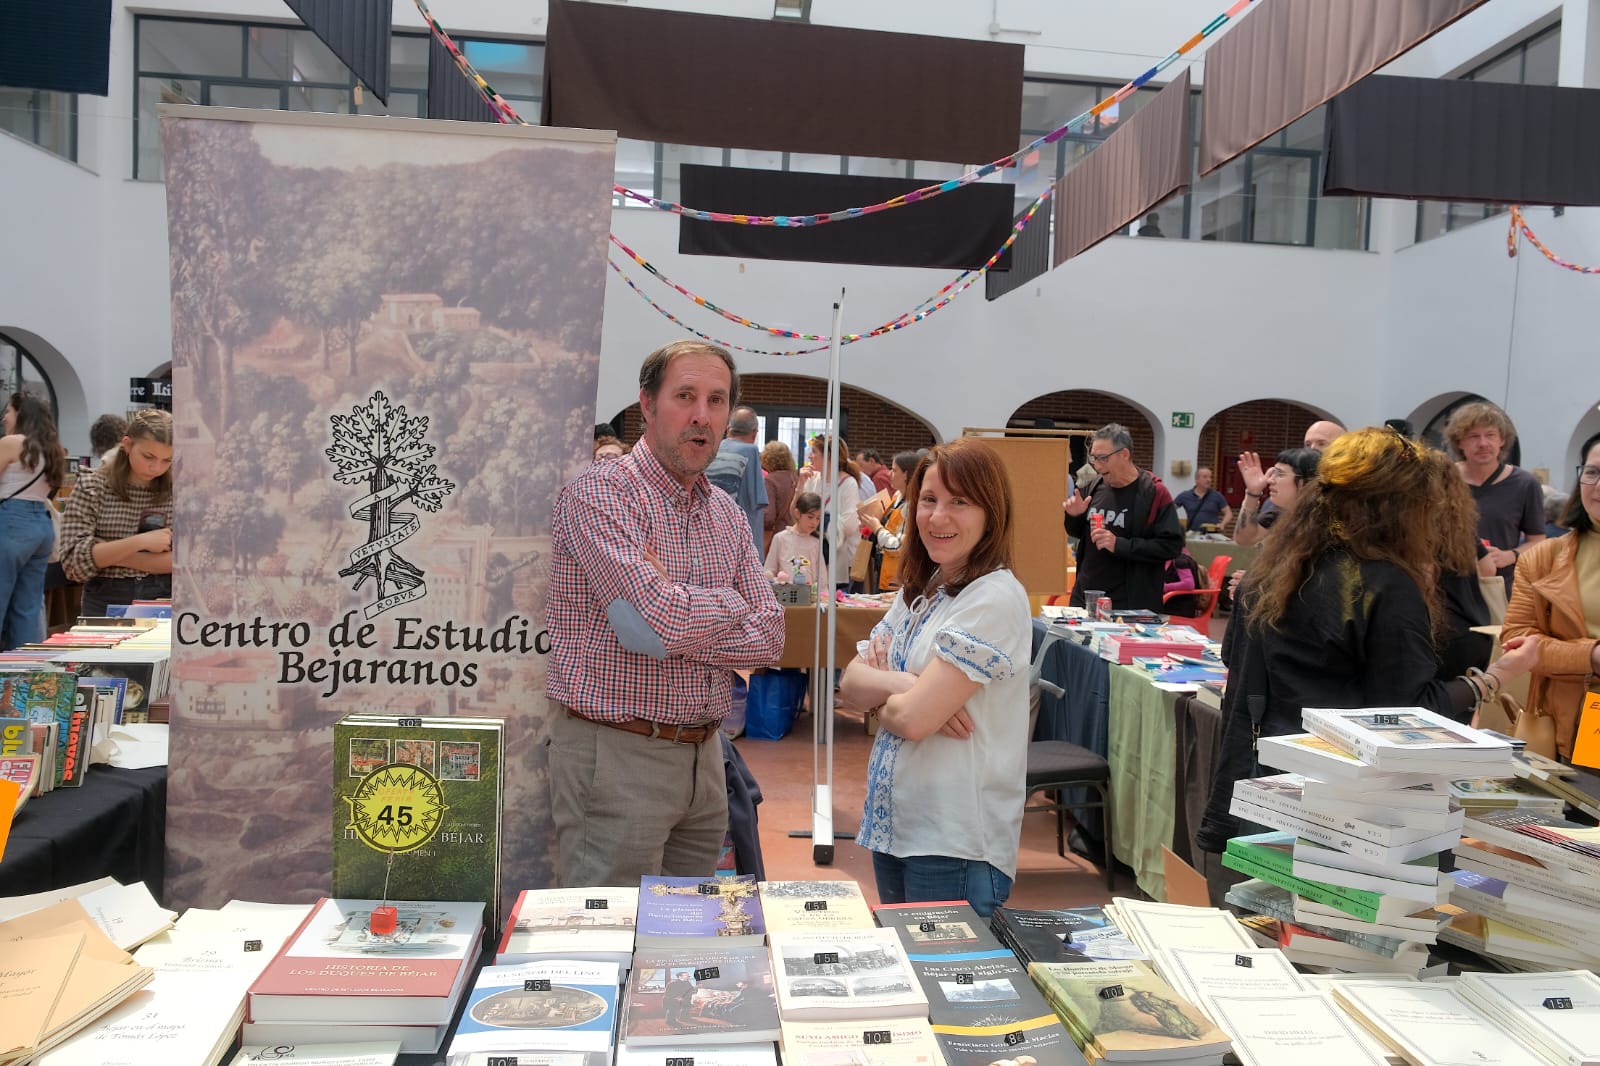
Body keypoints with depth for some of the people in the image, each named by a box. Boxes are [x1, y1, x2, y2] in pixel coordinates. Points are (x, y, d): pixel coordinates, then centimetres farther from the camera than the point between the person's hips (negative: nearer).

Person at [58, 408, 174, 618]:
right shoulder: (91, 487, 1)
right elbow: (73, 560, -6)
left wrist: (107, 556, -8)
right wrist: (139, 542, -16)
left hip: (164, 601, 0)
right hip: (105, 602, 0)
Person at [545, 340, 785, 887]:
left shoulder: (727, 514, 11)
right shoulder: (600, 492, -12)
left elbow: (769, 638, 3)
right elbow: (654, 624, -25)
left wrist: (673, 624, -12)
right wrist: (730, 602, -5)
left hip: (703, 754, 7)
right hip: (616, 754, -7)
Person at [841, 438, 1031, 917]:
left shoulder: (994, 599, -18)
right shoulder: (917, 590, 8)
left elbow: (913, 718, -23)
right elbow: (851, 682, 3)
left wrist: (881, 694, -2)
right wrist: (903, 684, -16)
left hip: (955, 842, -8)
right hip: (892, 822, 8)